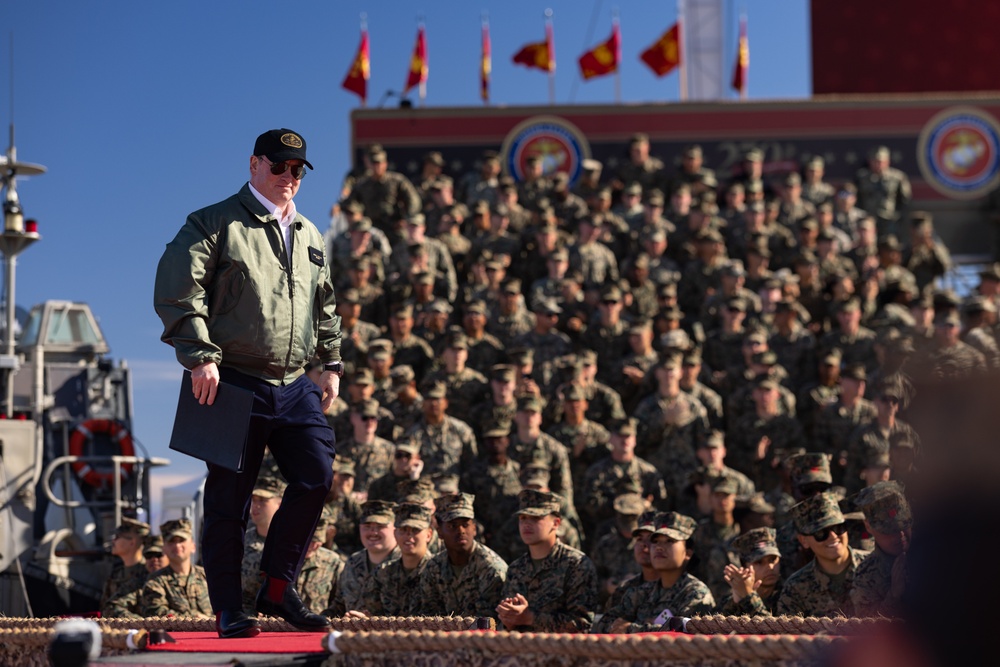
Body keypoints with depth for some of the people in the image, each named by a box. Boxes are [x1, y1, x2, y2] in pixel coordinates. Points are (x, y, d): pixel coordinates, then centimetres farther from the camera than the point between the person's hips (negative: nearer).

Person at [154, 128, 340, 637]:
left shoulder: (310, 236, 19)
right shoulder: (216, 224, -1)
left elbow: (325, 306, 28)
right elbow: (176, 289, -10)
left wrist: (332, 364, 19)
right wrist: (200, 356, -17)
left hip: (295, 386, 5)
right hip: (235, 384, -5)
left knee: (316, 476, -6)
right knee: (229, 497, -1)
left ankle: (278, 589, 10)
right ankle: (228, 611, 9)